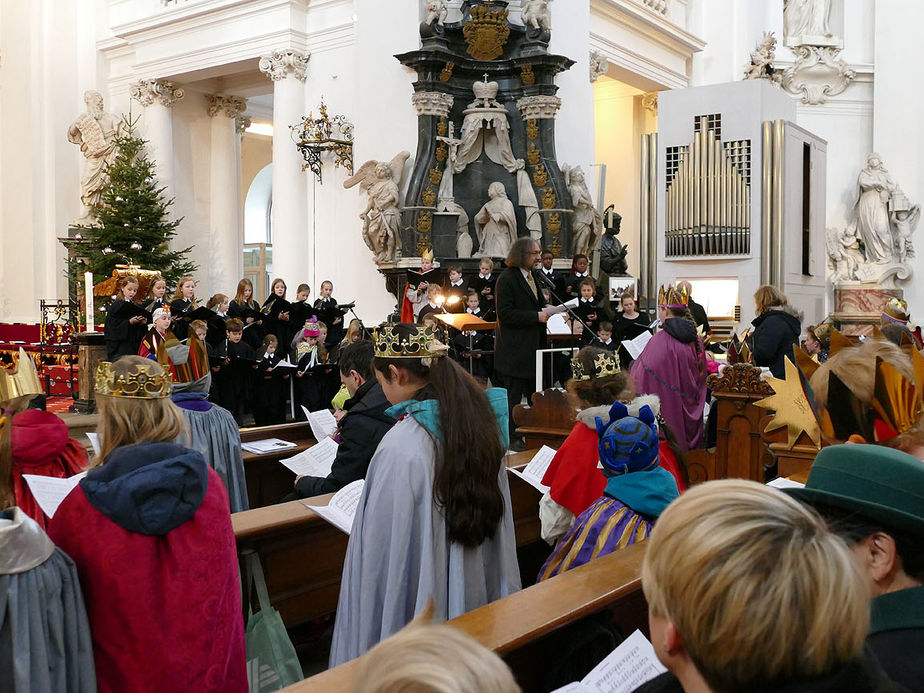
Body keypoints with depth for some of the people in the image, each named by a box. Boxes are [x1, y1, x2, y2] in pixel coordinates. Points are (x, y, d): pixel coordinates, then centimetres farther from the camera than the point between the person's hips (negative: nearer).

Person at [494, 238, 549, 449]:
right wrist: (536, 316, -21)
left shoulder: (532, 276, 15)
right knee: (513, 394, -1)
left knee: (534, 391, 13)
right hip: (514, 348, -9)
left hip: (532, 345, 9)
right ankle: (512, 437, 7)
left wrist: (546, 313, 7)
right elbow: (505, 313, -20)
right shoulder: (507, 279, -14)